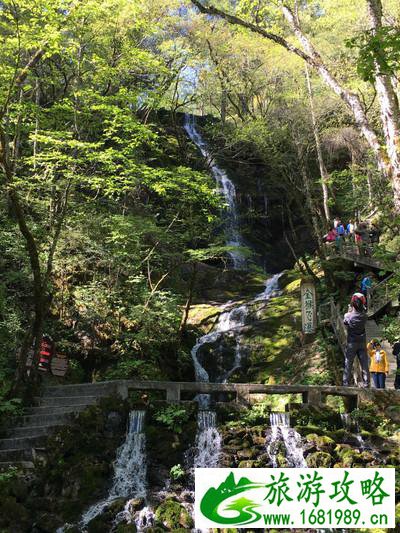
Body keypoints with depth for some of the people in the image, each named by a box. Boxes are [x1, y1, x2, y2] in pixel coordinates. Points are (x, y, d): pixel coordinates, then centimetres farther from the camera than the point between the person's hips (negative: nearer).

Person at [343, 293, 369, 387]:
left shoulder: (348, 316, -14)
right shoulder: (364, 316, -10)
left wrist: (349, 311, 13)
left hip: (351, 343, -2)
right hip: (362, 343, 2)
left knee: (348, 365, 5)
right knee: (364, 365, 7)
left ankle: (346, 384, 4)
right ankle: (366, 384, 8)